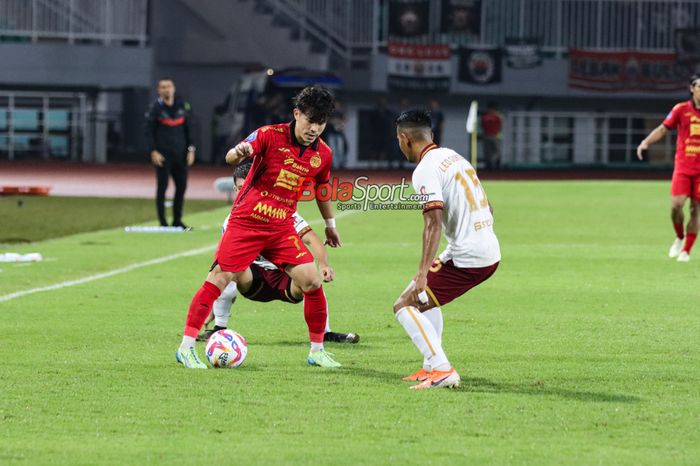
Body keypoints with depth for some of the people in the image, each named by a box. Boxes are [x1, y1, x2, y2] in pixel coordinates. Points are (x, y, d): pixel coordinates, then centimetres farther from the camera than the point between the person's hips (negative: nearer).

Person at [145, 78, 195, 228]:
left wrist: (190, 149, 8)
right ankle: (162, 222, -1)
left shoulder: (183, 106, 8)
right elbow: (149, 131, -3)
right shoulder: (155, 108, -3)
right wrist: (153, 152, -12)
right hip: (163, 154, -4)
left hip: (180, 153, 4)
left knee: (182, 186, 4)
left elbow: (188, 129, 14)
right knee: (162, 186, -4)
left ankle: (177, 220, 13)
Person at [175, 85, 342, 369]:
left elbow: (321, 190, 23)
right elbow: (230, 159, -24)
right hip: (246, 221, -4)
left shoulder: (322, 154, 4)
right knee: (219, 278, -8)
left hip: (282, 229, 4)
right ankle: (186, 347, -1)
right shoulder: (270, 136, -11)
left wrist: (330, 225, 33)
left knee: (312, 281, -6)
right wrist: (238, 153, -47)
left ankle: (317, 351, 9)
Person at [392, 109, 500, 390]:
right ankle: (431, 366, 25)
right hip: (490, 253, 9)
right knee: (427, 297, 29)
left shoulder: (425, 170, -12)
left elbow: (434, 222, -24)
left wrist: (422, 274, -29)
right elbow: (486, 208, 21)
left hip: (468, 260, -9)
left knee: (404, 306, -5)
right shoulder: (453, 157, 16)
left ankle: (441, 370, -16)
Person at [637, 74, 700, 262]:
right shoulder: (681, 109, 0)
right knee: (676, 204, -12)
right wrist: (646, 142, -6)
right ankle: (679, 238, 16)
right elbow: (663, 129, 6)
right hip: (683, 166, -1)